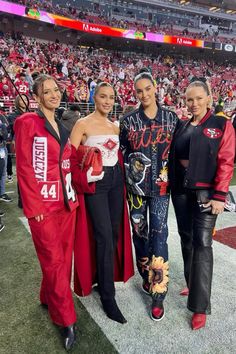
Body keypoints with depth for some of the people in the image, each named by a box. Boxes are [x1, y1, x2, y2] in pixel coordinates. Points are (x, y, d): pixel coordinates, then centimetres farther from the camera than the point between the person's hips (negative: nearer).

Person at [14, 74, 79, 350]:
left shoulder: (62, 127, 15)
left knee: (64, 258, 15)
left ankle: (49, 299, 39)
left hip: (66, 202, 7)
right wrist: (34, 207, -14)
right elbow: (24, 168, -11)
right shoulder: (27, 123, -7)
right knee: (54, 261, 3)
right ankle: (66, 319, 19)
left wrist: (73, 195, 8)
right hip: (44, 205, -6)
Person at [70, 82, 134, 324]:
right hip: (95, 182, -6)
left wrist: (119, 174, 8)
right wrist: (84, 177, -19)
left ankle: (104, 276, 34)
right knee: (104, 236, -7)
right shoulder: (83, 124, -6)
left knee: (115, 232, 12)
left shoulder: (115, 127, 13)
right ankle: (108, 297, 7)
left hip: (116, 180, 7)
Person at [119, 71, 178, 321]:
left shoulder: (171, 118, 4)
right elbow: (122, 152, 7)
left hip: (161, 185, -1)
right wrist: (130, 174, 0)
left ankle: (158, 294, 6)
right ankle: (146, 277, 33)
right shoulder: (128, 120, 3)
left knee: (158, 235, -6)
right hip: (136, 185, 1)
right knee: (139, 232, 10)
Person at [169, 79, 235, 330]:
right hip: (181, 189, 5)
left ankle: (200, 306, 6)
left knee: (202, 243, -4)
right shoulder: (181, 126, 11)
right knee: (186, 239, 13)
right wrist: (172, 185, 2)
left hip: (205, 191, -5)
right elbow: (172, 156, 11)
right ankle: (194, 285, 33)